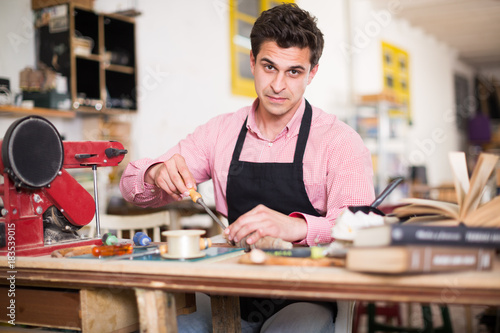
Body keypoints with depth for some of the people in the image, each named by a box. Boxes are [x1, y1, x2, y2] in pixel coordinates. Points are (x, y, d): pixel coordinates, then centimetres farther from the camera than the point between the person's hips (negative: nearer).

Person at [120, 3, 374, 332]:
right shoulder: (220, 132, 9)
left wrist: (297, 226, -37)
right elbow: (132, 183, 9)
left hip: (304, 297, -3)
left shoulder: (339, 140, -3)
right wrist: (157, 174, -15)